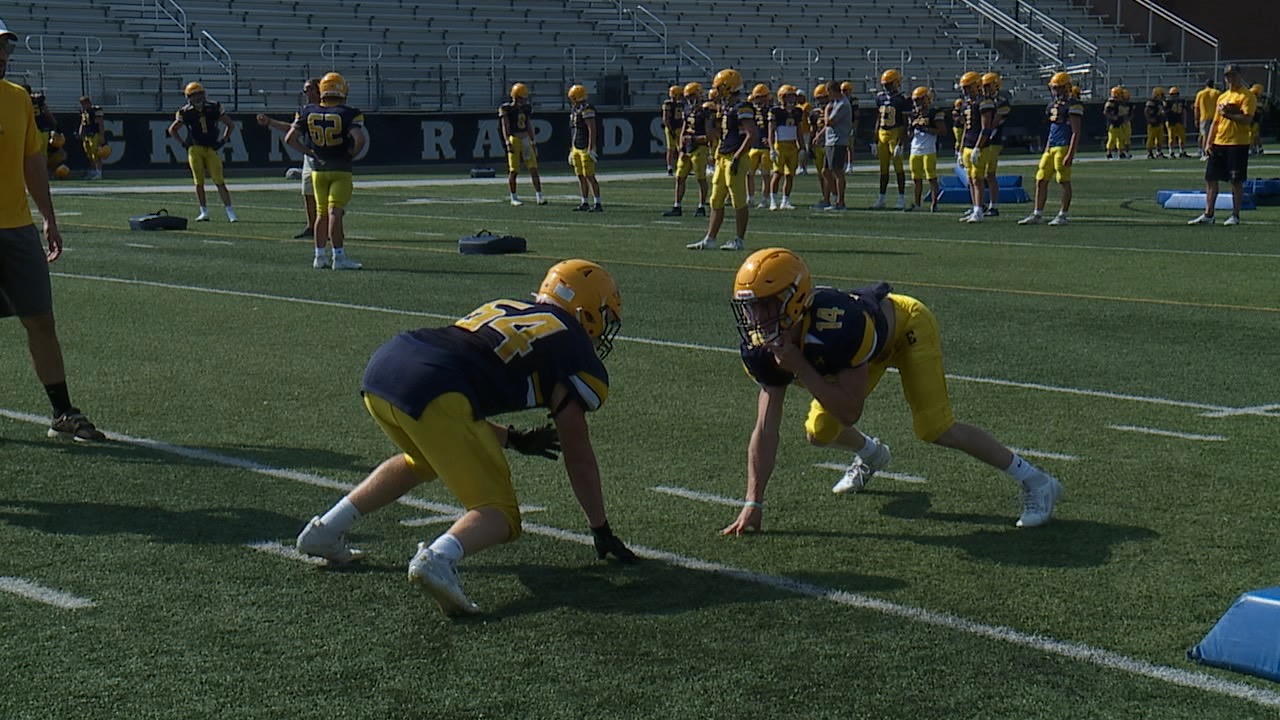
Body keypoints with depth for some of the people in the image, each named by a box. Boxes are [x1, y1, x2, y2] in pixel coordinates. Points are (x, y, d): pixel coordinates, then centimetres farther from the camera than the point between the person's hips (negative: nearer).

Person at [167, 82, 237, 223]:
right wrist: (184, 143, 4)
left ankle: (230, 212, -5)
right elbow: (172, 130, 12)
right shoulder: (185, 112, -1)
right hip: (195, 149, 0)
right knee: (199, 182, 1)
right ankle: (204, 212, 11)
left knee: (219, 181, -7)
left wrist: (223, 140, 2)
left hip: (212, 149, 0)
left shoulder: (214, 109, -1)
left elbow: (230, 125, 11)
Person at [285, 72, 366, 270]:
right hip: (341, 169, -4)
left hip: (318, 169, 4)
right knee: (335, 212, -8)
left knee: (321, 213, 13)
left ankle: (319, 256, 16)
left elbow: (290, 139, 1)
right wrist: (352, 154, -5)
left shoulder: (308, 113, 2)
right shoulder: (347, 114, -11)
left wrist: (309, 152, 7)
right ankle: (338, 257, -10)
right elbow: (360, 139, -23)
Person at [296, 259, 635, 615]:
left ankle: (325, 530, 34)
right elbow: (577, 454, 15)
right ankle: (439, 558, -28)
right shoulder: (572, 347, 12)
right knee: (500, 516, 3)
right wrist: (602, 531, 26)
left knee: (423, 461, 38)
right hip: (433, 394, -8)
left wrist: (514, 439, 48)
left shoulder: (501, 308, 30)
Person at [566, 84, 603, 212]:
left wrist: (591, 149, -22)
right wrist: (572, 150, 22)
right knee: (581, 177, 10)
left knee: (589, 176, -10)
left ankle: (598, 204, -9)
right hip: (576, 148, 9)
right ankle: (584, 203, 15)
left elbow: (592, 130, -18)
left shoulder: (587, 109, -15)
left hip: (585, 148, -9)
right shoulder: (575, 110, 15)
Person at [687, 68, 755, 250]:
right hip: (722, 158, 10)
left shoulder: (742, 108, -13)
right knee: (716, 201, 10)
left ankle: (739, 240, 5)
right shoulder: (727, 108, 16)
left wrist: (737, 157, -21)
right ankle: (709, 240, 12)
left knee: (739, 201, -2)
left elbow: (751, 135, -20)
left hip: (734, 158, -10)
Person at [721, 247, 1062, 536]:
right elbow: (765, 429, -18)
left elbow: (850, 412, -36)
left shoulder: (836, 328, -44)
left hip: (906, 325, -7)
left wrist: (800, 368, -42)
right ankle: (870, 454, 40)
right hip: (873, 342, 7)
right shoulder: (763, 348, -23)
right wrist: (753, 503, -20)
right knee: (820, 432, 2)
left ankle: (1036, 482, -6)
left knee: (934, 428, -19)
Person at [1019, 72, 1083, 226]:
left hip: (1064, 148, -9)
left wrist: (1070, 155, -19)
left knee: (1065, 182, -1)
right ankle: (1037, 215, 12)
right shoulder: (1053, 105, 15)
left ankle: (1063, 216, 6)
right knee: (1041, 180, 7)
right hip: (1051, 148, 9)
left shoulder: (1073, 106, -10)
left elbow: (1076, 133, -13)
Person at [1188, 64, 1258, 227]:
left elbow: (1247, 119, -19)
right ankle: (1208, 215, 11)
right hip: (1219, 143, 7)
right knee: (1210, 178, 5)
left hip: (1237, 144, -7)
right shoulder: (1222, 97, 17)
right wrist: (1208, 142, 9)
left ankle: (1235, 216, 5)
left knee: (1236, 181, -2)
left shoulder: (1247, 96, -6)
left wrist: (1227, 114, -15)